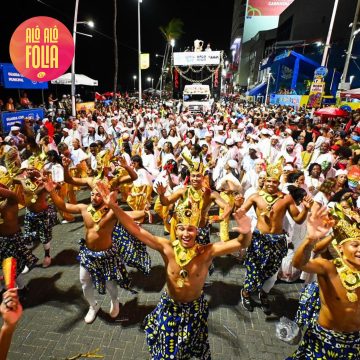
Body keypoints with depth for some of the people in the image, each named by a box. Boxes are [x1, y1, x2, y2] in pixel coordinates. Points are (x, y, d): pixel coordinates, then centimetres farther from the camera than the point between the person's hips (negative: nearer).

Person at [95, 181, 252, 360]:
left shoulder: (207, 252, -27)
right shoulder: (167, 248, -26)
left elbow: (239, 244, -37)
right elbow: (136, 230, -31)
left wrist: (246, 234, -61)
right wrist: (113, 207, -41)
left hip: (195, 308, 0)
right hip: (170, 306, 0)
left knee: (193, 346, 30)